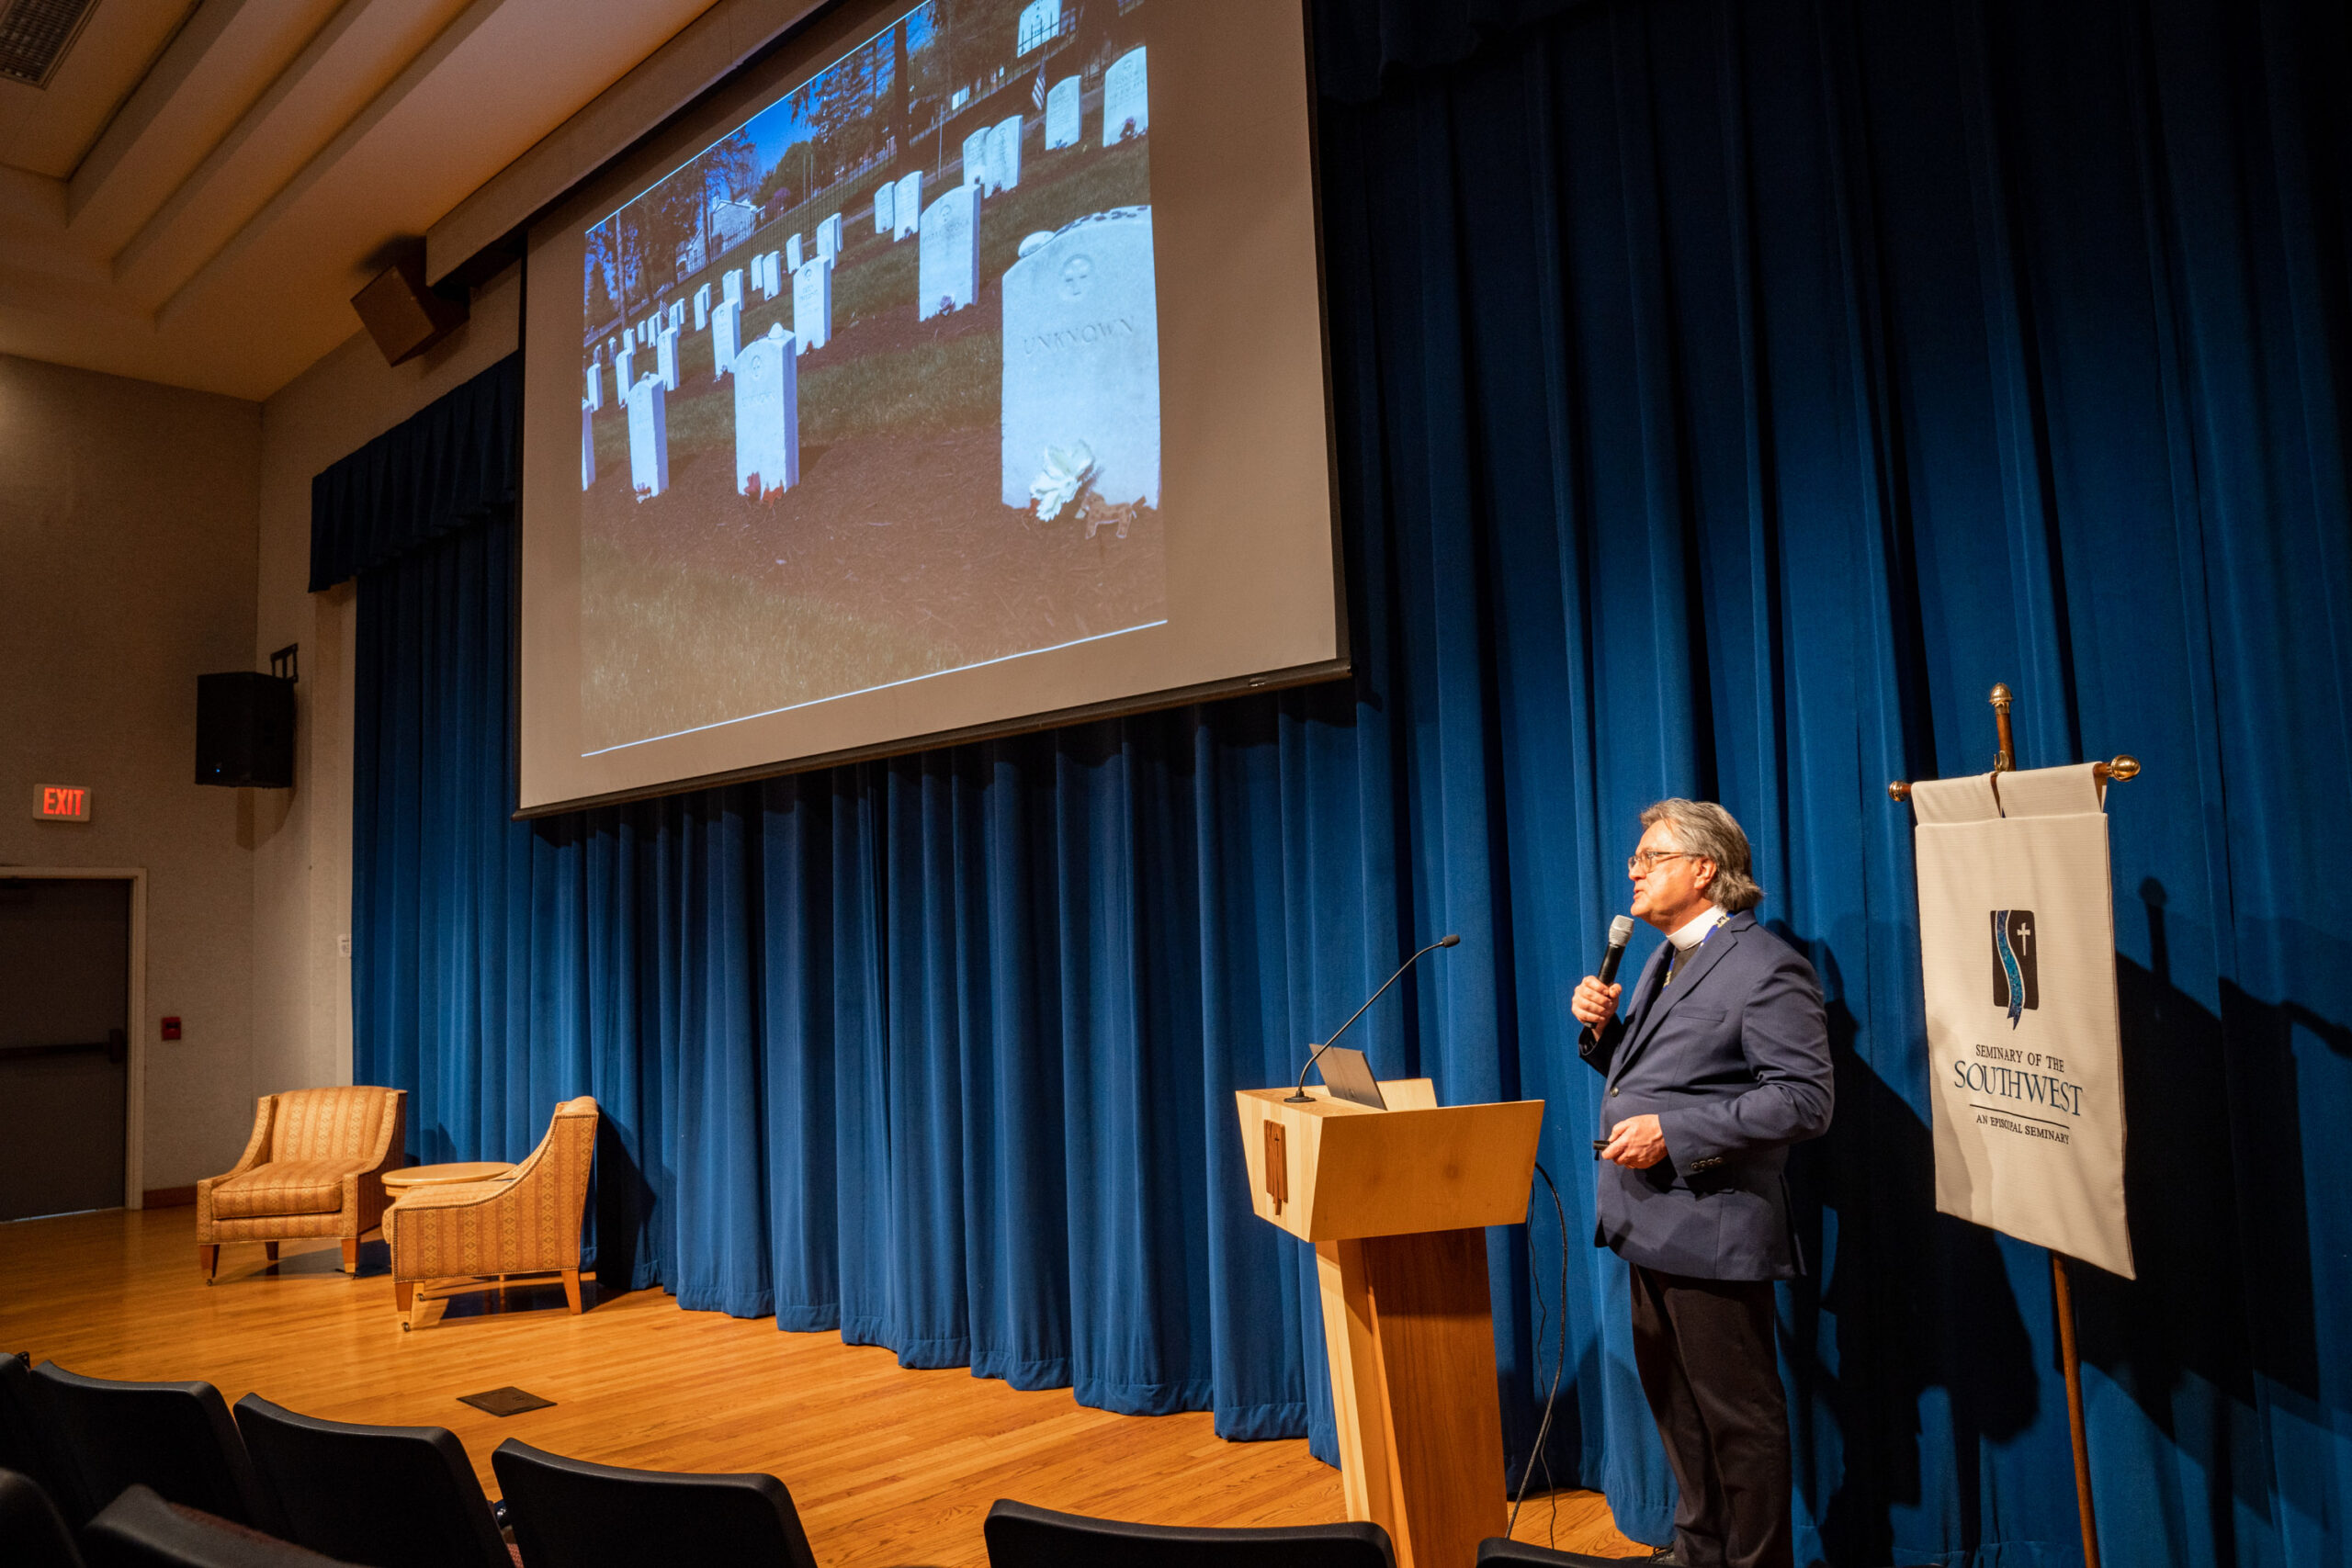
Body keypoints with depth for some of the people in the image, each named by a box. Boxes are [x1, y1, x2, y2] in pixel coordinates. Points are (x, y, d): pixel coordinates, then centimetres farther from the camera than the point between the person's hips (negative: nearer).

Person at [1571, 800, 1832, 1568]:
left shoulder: (1766, 968, -15)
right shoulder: (1664, 961, 14)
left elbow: (1802, 1101, -21)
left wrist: (1672, 1132, -25)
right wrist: (1603, 1029, 1)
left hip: (1712, 1229, -9)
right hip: (1653, 1223, 9)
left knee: (1736, 1414, 5)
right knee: (1671, 1396, 21)